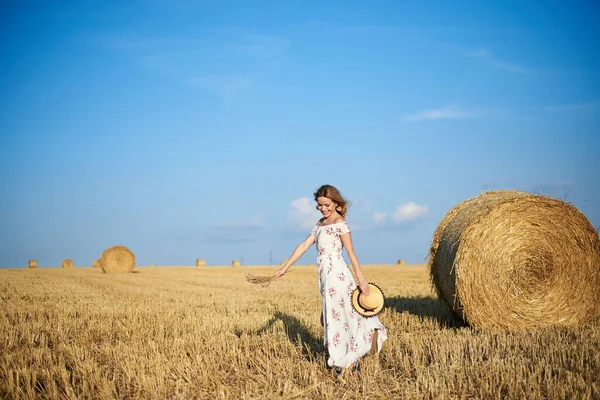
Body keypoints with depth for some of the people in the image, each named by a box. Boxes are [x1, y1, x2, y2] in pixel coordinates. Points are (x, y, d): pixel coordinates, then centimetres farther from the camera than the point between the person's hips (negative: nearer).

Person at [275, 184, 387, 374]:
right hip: (325, 274, 8)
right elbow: (304, 245, 13)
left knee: (336, 315, 0)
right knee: (336, 315, 12)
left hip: (336, 273, -8)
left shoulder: (340, 224, -9)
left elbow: (351, 253, -12)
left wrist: (361, 280, -14)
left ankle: (344, 361, 11)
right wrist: (285, 267, 9)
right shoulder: (320, 223, 15)